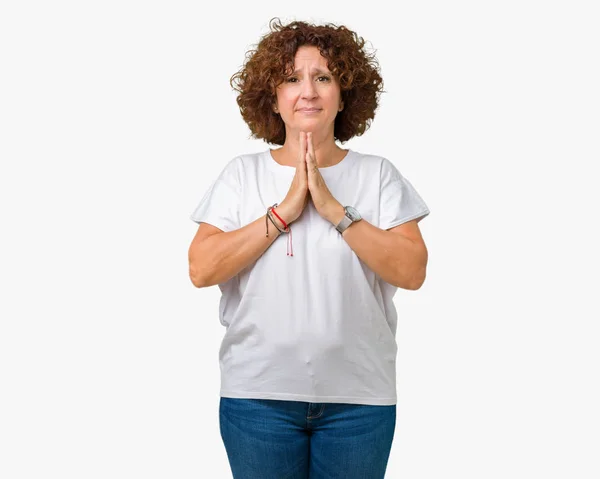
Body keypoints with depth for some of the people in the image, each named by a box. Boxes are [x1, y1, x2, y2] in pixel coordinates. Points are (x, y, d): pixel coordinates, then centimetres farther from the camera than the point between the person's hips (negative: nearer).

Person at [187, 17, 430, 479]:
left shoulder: (378, 174, 0)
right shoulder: (242, 173, 2)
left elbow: (412, 271, -10)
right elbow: (201, 269, -8)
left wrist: (333, 208, -16)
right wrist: (284, 210, -14)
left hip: (360, 396, 0)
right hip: (258, 394, 0)